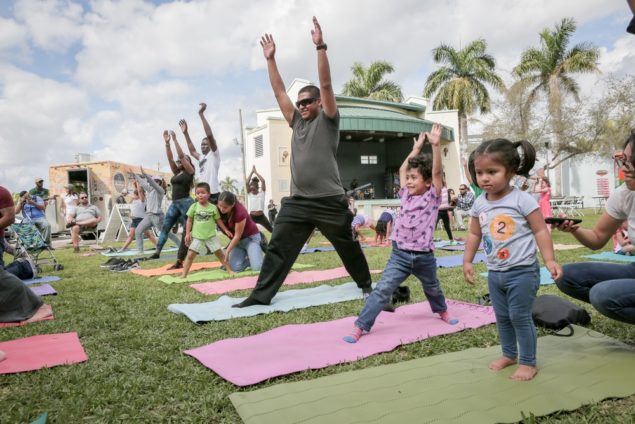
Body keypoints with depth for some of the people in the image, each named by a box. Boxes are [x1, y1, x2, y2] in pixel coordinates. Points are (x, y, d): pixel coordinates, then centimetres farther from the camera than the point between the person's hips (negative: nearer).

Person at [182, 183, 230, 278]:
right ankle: (183, 274, 3)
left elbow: (218, 220, 8)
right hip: (197, 237, 0)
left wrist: (225, 230, 4)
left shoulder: (213, 207, -2)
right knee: (190, 255, -5)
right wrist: (187, 233, -1)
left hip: (211, 236, 0)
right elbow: (189, 221, 3)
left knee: (220, 253, 6)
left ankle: (229, 270, 17)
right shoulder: (194, 206, -2)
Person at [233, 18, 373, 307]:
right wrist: (270, 59, 13)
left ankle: (366, 285, 33)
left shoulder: (327, 120, 1)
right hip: (297, 201, 5)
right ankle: (261, 295, 5)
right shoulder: (297, 121, 16)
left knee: (347, 247, 12)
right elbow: (279, 91, 16)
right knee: (278, 247, 0)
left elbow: (326, 84, -10)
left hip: (329, 201, -5)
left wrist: (320, 46, -14)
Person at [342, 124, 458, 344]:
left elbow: (437, 172, -19)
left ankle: (442, 311, 54)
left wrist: (436, 145, -29)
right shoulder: (406, 195, 6)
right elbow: (402, 170, 14)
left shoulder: (432, 197, -5)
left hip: (424, 256, -1)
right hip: (399, 254, 2)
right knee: (383, 289, -10)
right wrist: (416, 148, 17)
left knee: (432, 288, 24)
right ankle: (360, 326, -11)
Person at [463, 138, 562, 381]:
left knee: (520, 316, 0)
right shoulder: (479, 204, 2)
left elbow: (540, 231, -11)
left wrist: (549, 260, -17)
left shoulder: (522, 200, -14)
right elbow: (474, 234, 13)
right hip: (495, 273, 6)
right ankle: (509, 354, 34)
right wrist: (467, 261, 11)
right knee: (502, 317, 16)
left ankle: (528, 362, 17)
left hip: (522, 271, -6)